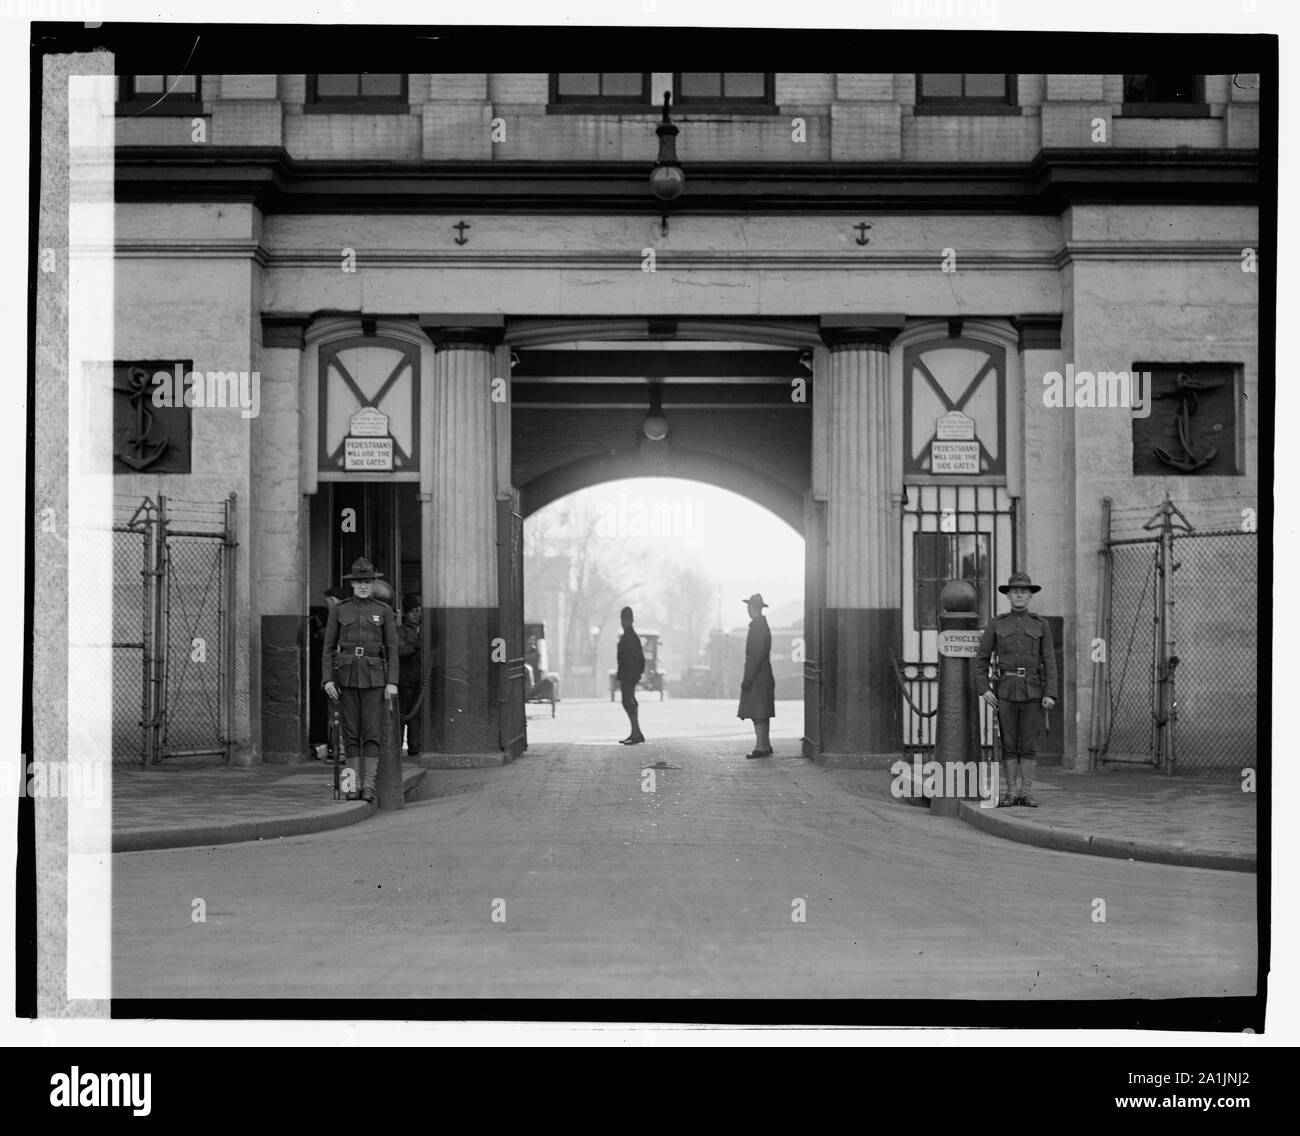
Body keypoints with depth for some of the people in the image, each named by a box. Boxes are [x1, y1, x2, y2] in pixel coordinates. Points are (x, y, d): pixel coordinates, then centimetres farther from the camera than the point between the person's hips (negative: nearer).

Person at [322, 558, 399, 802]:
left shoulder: (384, 611, 4)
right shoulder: (339, 610, 6)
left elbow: (392, 649, 2)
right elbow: (329, 647, 6)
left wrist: (392, 682, -6)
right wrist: (328, 679, -4)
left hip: (374, 677, -1)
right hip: (347, 676, 1)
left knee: (372, 733, -7)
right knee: (351, 733, 1)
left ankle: (369, 785, -7)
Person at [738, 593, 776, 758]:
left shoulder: (758, 627, -16)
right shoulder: (763, 625, 15)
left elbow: (756, 655, -21)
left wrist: (747, 679, -20)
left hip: (757, 677, -10)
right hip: (763, 677, 10)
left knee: (759, 715, -8)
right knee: (761, 715, 13)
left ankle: (761, 747, -7)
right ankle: (765, 746, 17)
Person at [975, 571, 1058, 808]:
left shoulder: (1041, 625, 4)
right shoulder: (997, 624, 4)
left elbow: (1049, 661, 0)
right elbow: (981, 659, 5)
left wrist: (1050, 694, -10)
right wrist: (984, 690, -6)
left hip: (1032, 691, 0)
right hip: (1006, 690, 0)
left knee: (1029, 744, 0)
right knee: (1009, 743, 1)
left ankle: (1026, 794, 6)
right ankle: (1010, 793, 6)